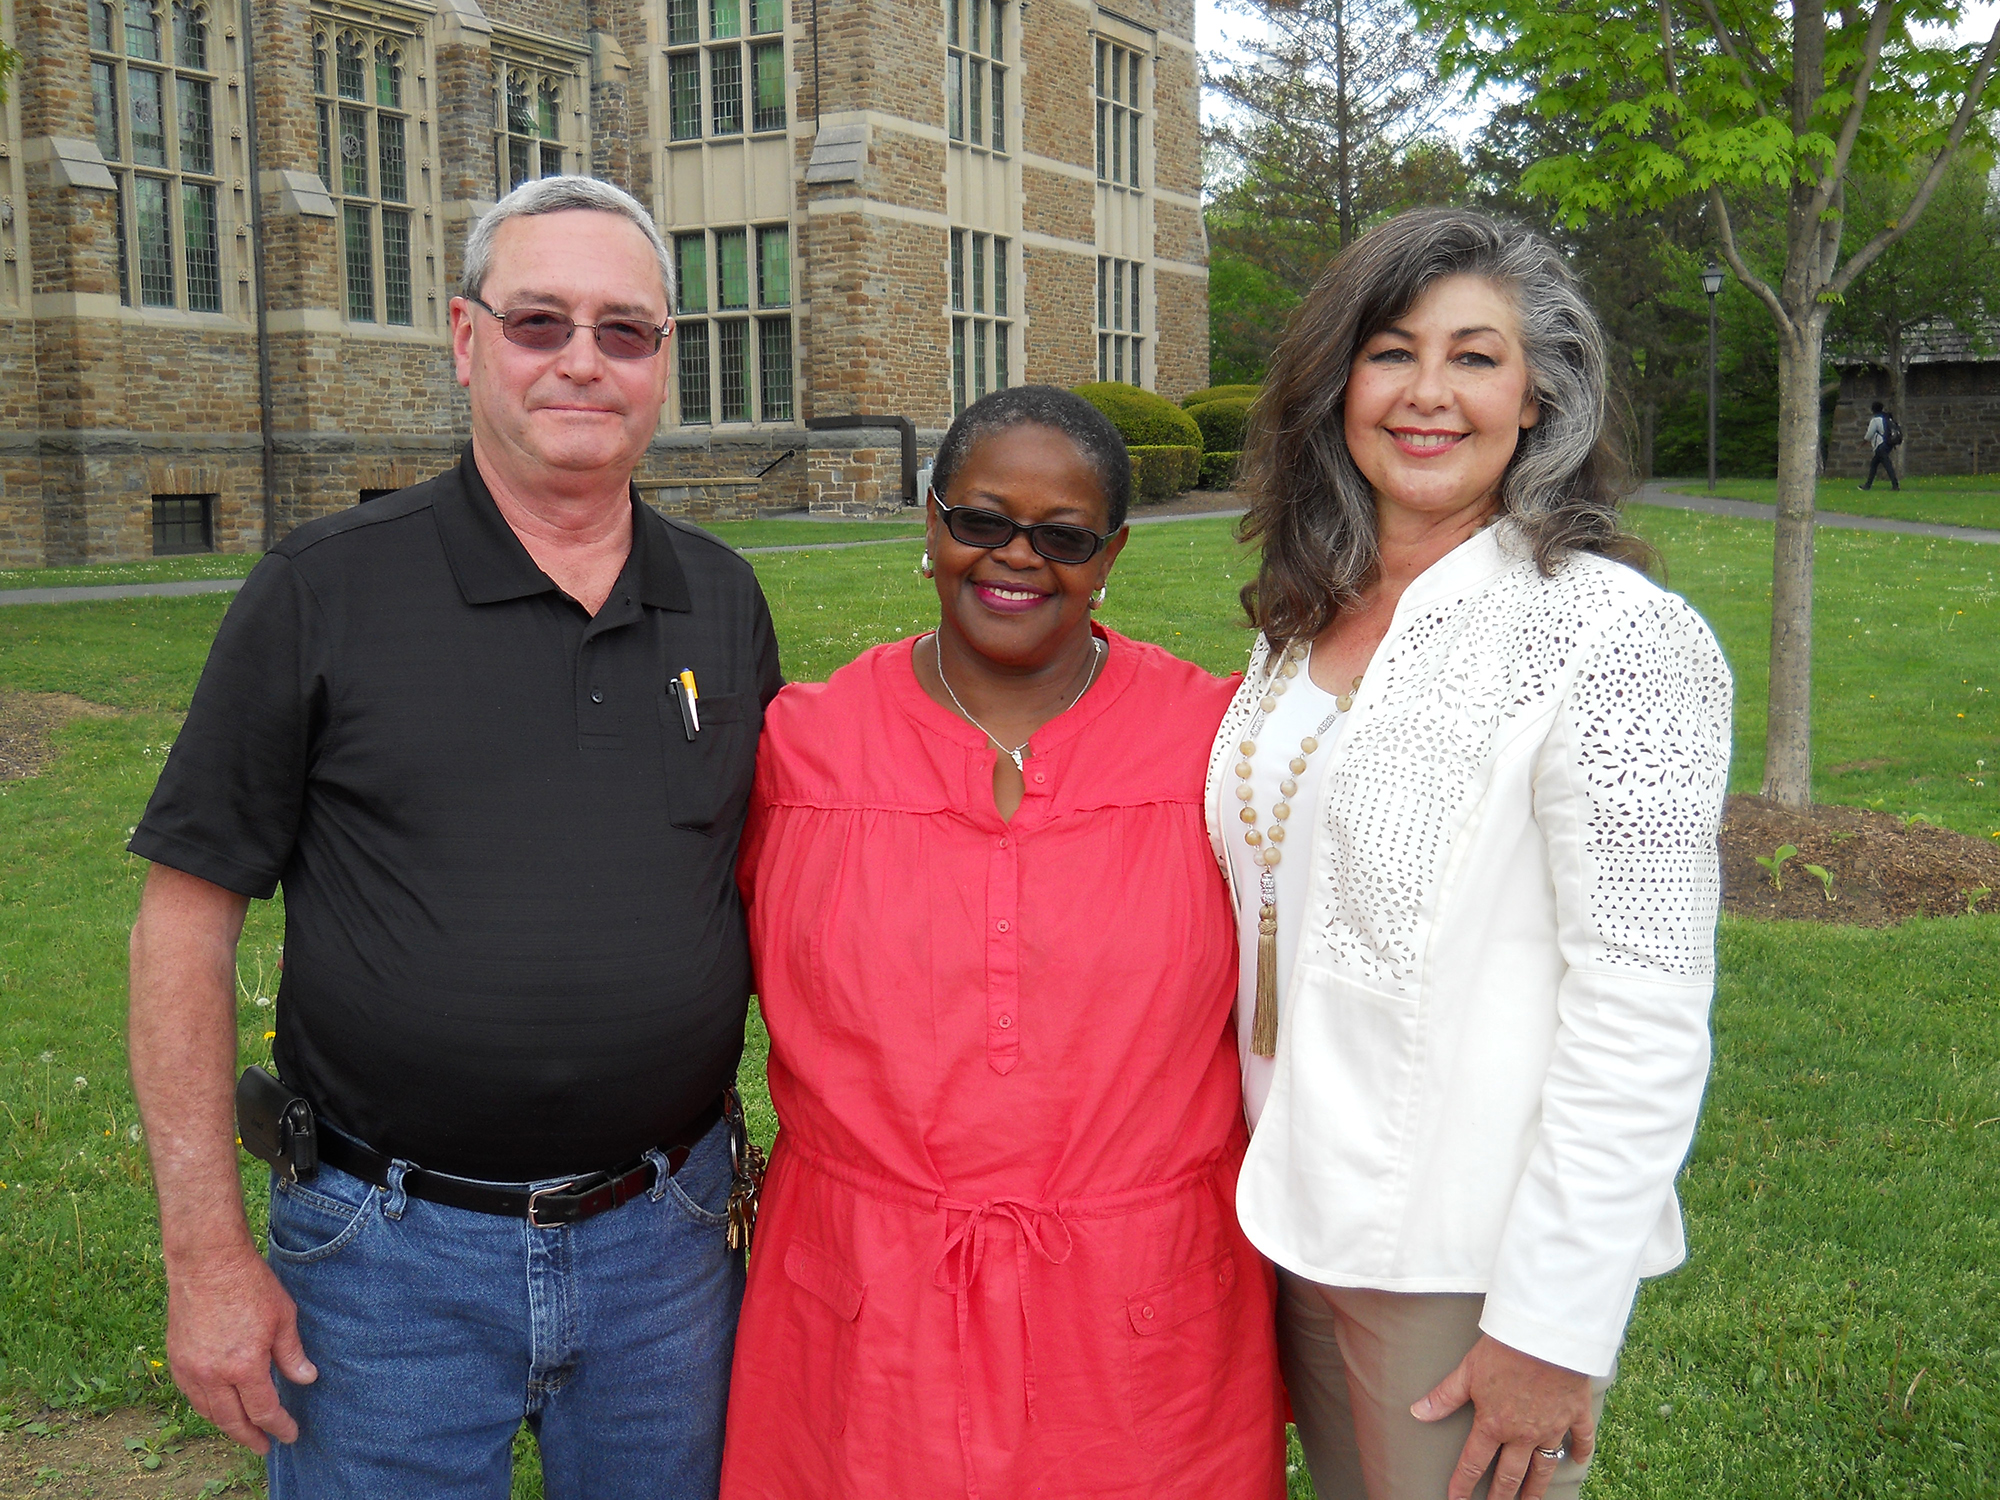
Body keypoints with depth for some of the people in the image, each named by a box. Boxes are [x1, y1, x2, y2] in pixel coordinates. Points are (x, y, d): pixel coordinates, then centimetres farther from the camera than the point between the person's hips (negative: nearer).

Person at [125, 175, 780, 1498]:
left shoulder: (725, 602, 4)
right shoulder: (325, 591, -7)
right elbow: (188, 915, -5)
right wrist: (208, 1251, -8)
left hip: (665, 1240, 3)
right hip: (394, 1262, -3)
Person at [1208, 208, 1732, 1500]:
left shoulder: (1614, 637, -17)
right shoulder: (1306, 620, 6)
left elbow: (1642, 1014, -19)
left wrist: (1553, 1323, -18)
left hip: (1474, 1254, -7)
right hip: (1300, 1216, 7)